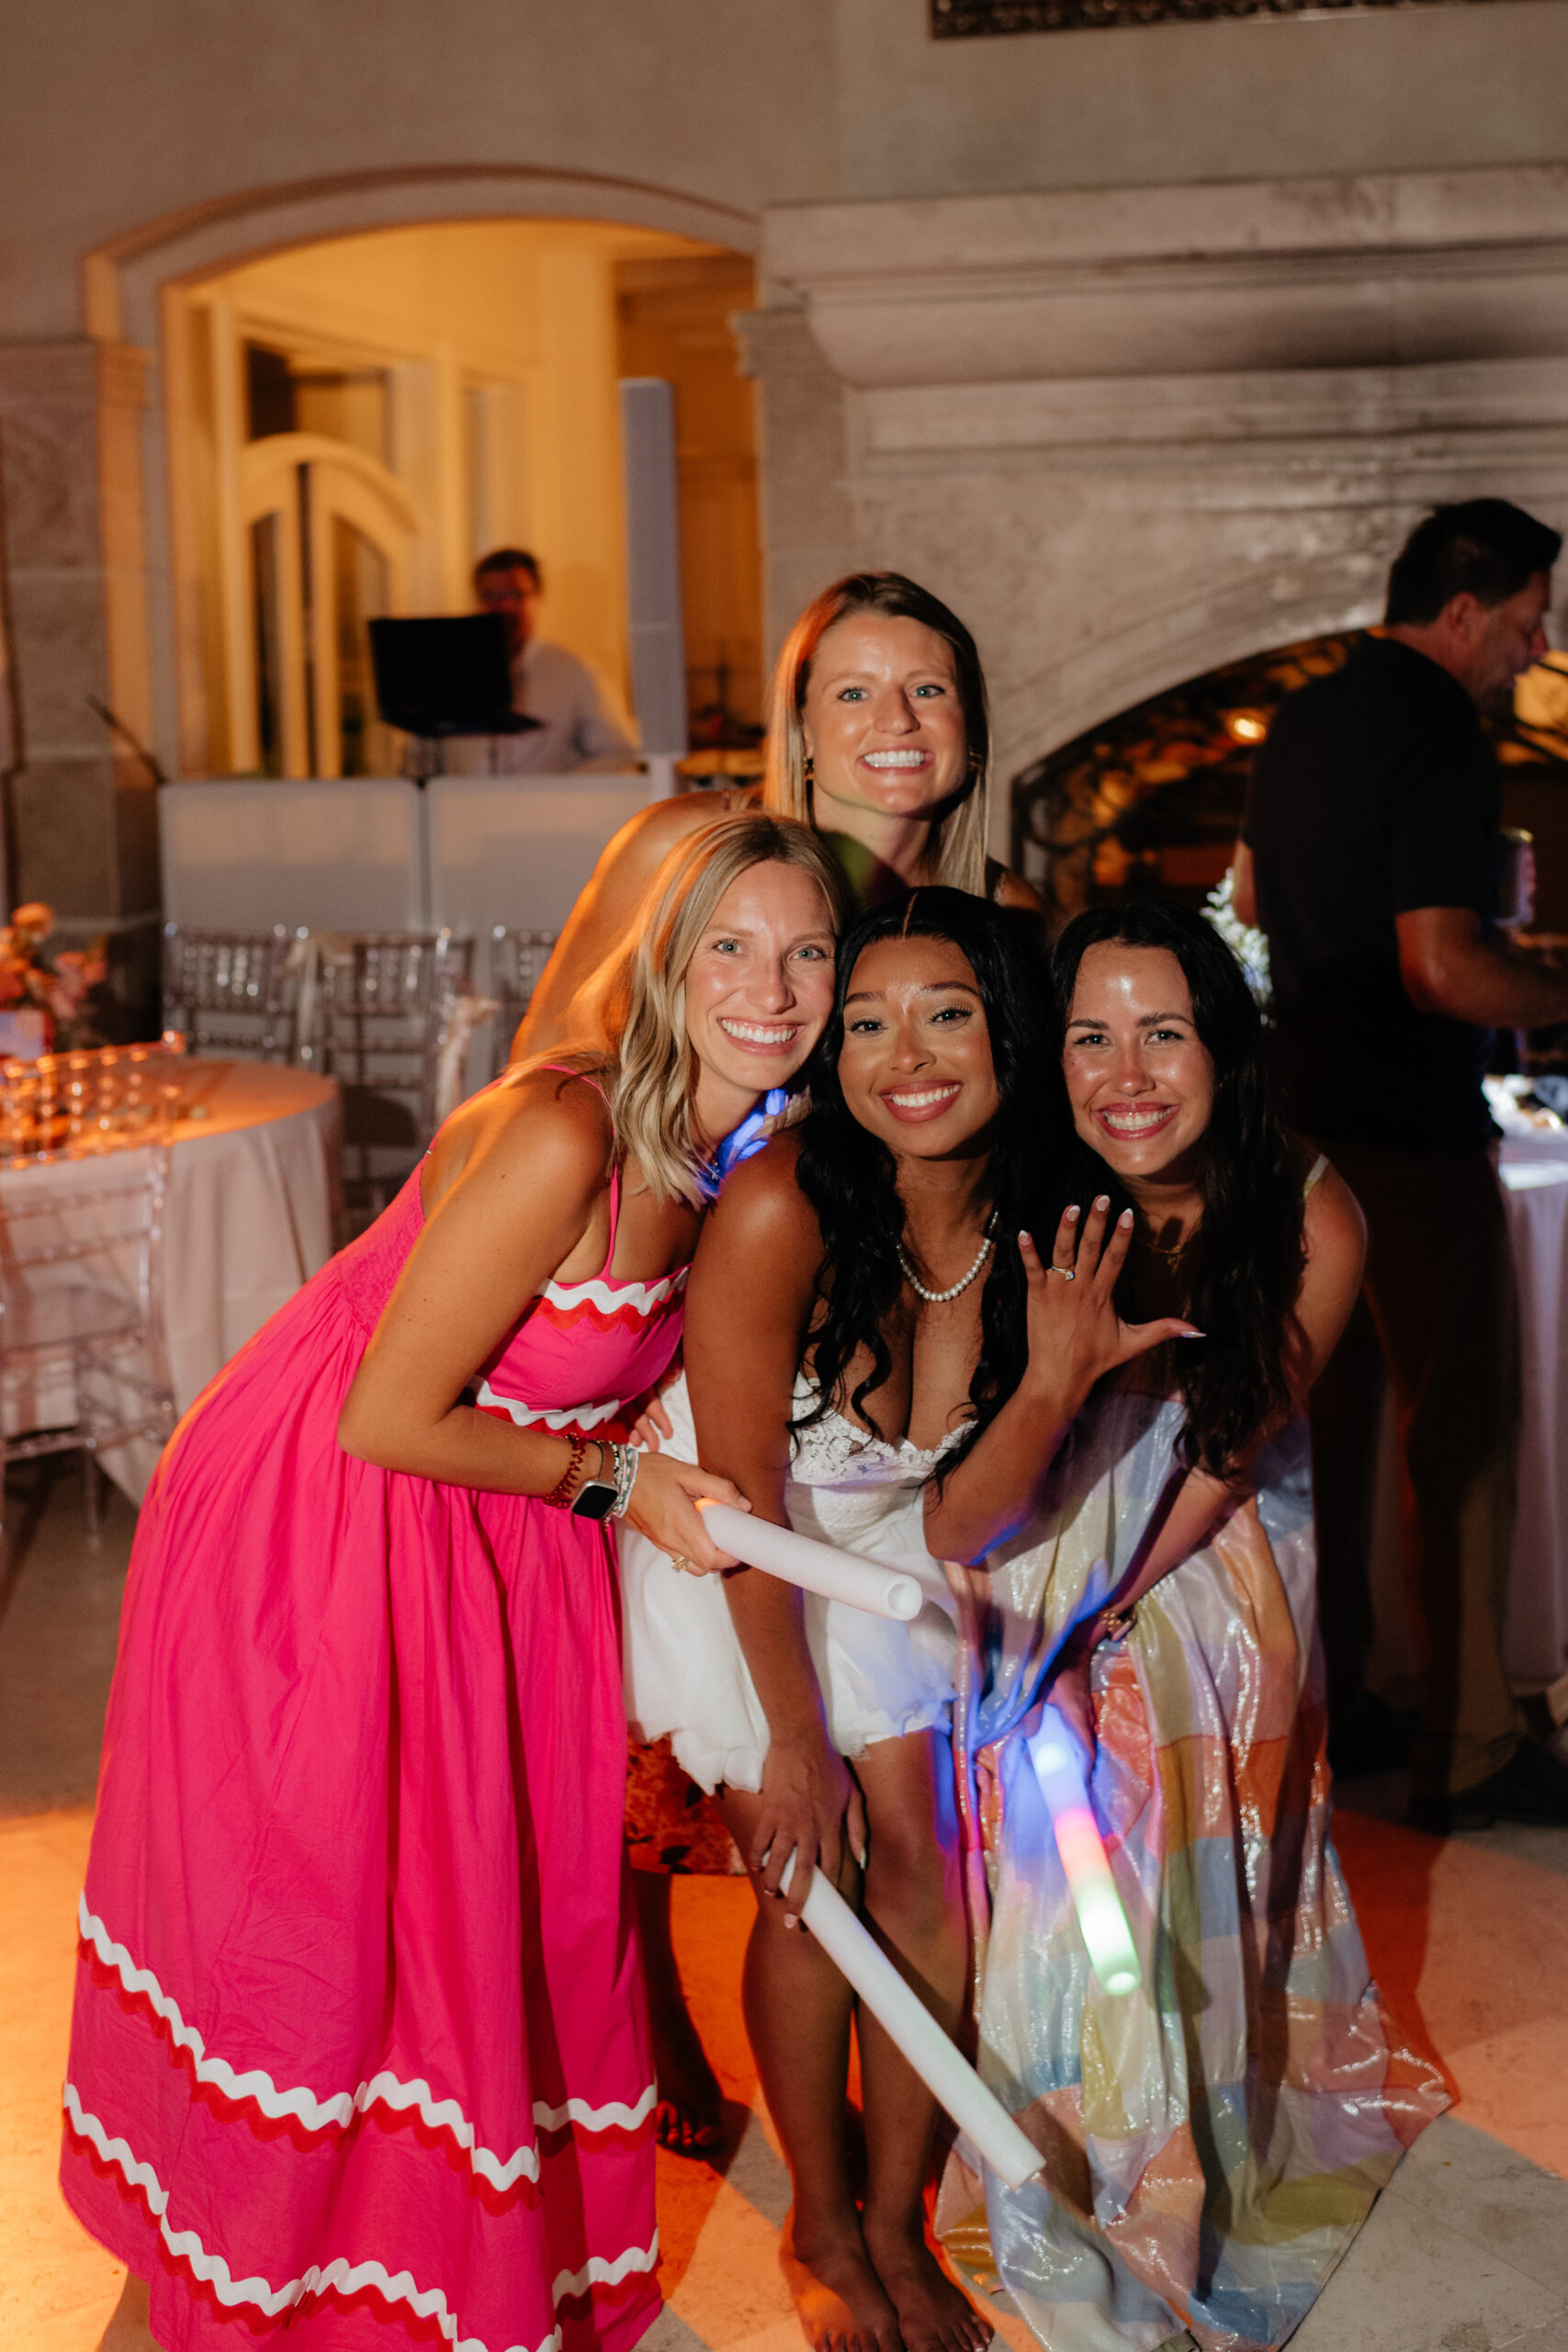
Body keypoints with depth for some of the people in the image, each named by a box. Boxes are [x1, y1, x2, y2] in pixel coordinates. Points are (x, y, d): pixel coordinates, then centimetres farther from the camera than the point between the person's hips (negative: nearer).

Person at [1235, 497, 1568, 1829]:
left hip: (1304, 1106, 9)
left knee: (1329, 1408, 15)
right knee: (1461, 1427, -2)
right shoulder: (1443, 745, -17)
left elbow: (1252, 897, 25)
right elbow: (1444, 966, -24)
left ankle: (1322, 1704, 23)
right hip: (1409, 1128, -9)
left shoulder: (1303, 721, 11)